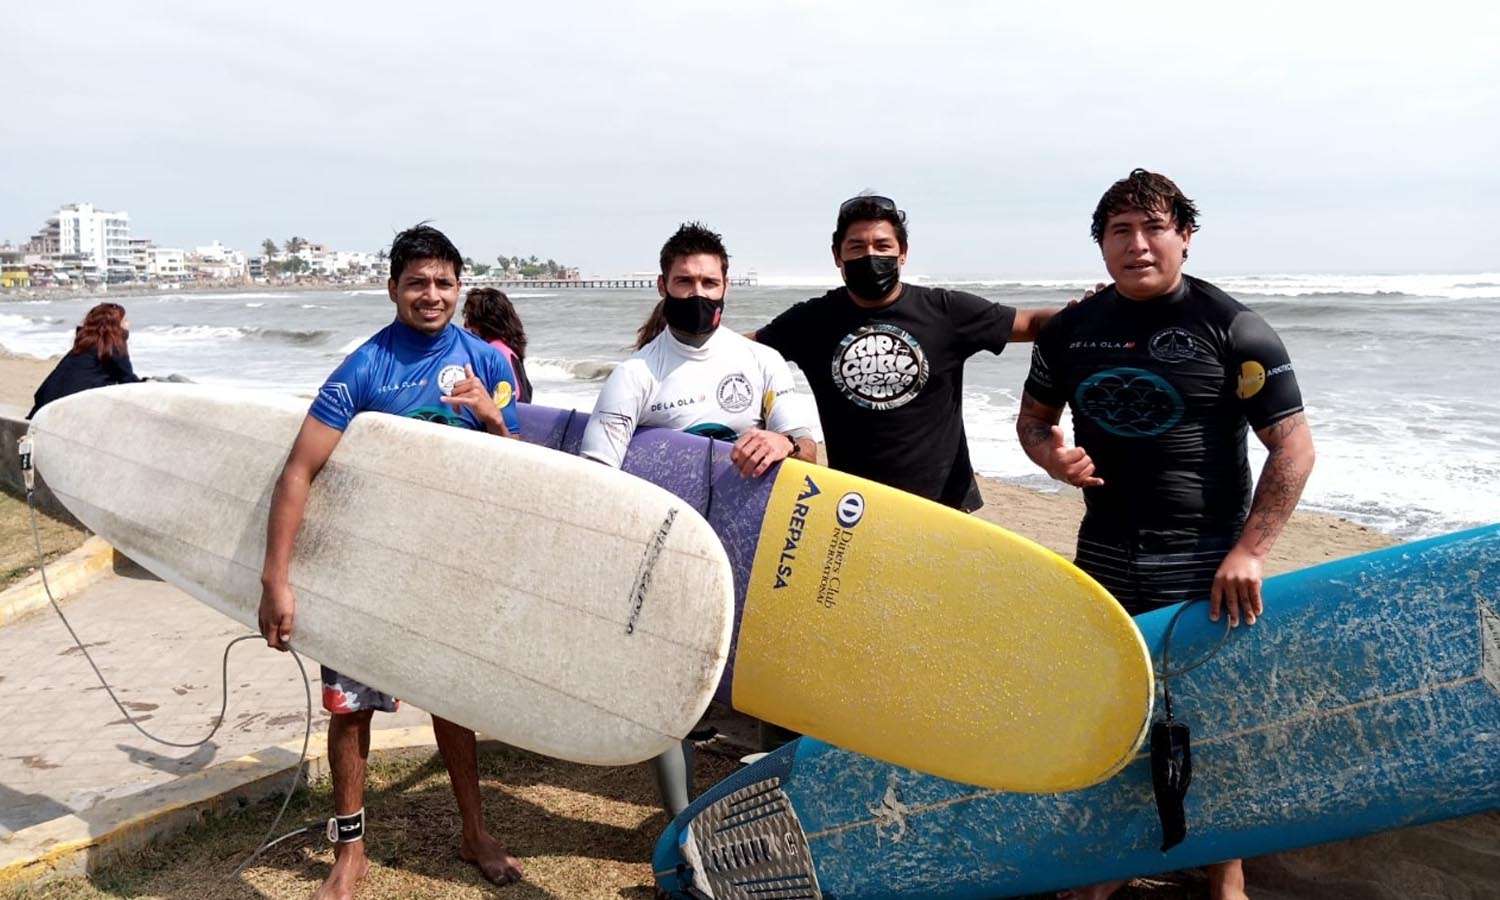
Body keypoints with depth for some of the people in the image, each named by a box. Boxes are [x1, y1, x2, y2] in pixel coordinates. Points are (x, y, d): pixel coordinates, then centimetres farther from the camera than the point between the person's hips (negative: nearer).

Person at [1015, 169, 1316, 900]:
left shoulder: (1231, 329, -9)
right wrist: (1051, 453, -9)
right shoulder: (1072, 330, 3)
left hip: (1205, 567, -4)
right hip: (1105, 560, 4)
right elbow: (1033, 415, 15)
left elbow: (1293, 445, -10)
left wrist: (1249, 552, -18)